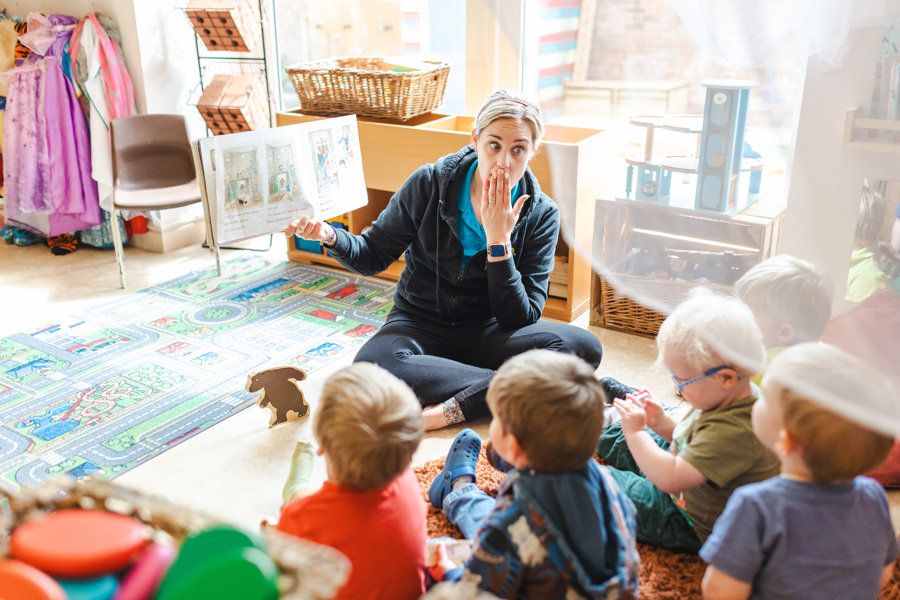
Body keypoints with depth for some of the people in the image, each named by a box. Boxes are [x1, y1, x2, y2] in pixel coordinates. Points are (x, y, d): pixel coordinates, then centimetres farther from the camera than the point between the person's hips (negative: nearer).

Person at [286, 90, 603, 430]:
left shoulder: (541, 214, -8)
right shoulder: (429, 184, -9)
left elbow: (520, 319, -11)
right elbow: (373, 256, 1)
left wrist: (498, 242, -22)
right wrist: (330, 236, -20)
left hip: (486, 332, 1)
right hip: (421, 323, -1)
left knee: (582, 347, -28)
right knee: (372, 365, -36)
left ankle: (450, 409, -31)